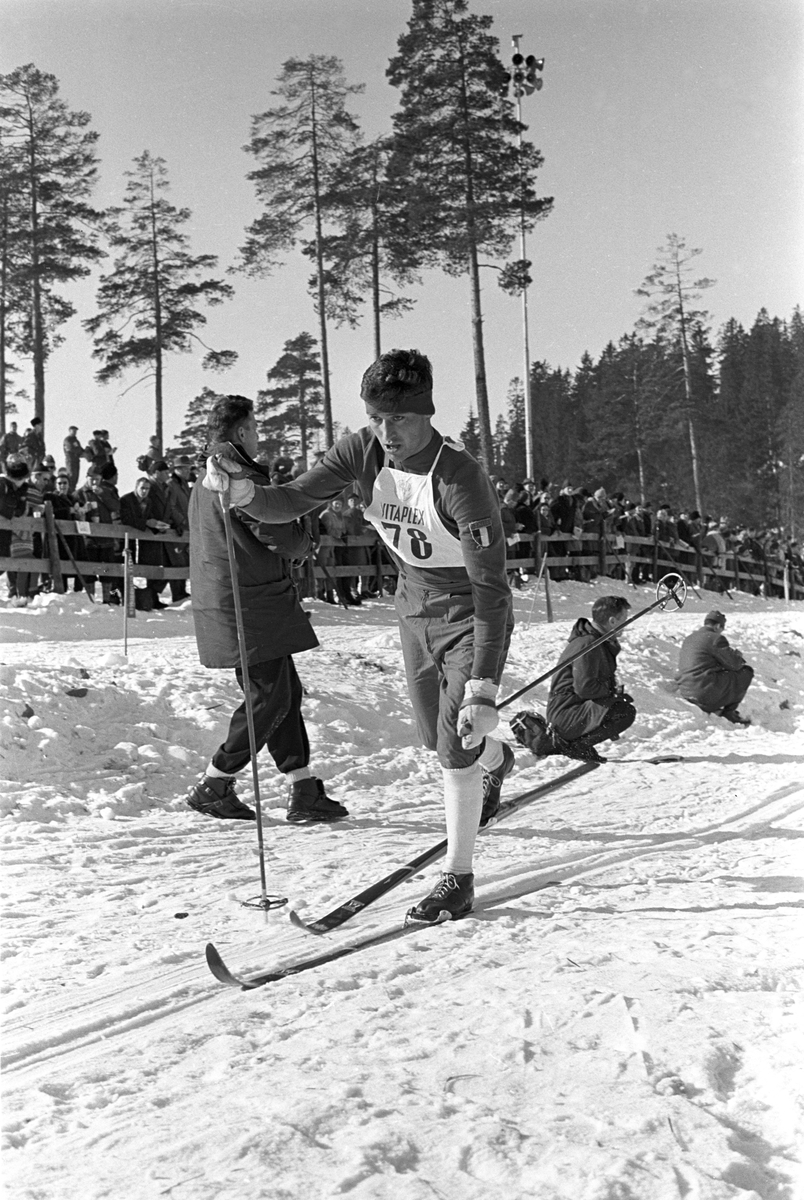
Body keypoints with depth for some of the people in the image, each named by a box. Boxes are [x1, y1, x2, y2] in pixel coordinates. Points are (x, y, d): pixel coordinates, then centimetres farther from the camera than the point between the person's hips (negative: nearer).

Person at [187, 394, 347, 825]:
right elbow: (286, 540, -17)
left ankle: (305, 792, 11)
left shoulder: (205, 480, 18)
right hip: (250, 608, -10)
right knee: (270, 698, -3)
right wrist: (306, 539, 5)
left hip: (220, 603, 10)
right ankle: (213, 787, 5)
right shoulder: (242, 479, -14)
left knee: (285, 693, 10)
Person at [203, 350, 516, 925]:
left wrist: (484, 690, -41)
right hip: (415, 605, 6)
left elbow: (491, 591, -35)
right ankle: (497, 759, 54)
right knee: (436, 738, 18)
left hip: (473, 613, -6)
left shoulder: (461, 481, -33)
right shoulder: (362, 451, -15)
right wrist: (242, 490, -36)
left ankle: (459, 877, 6)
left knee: (456, 746, -11)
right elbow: (292, 502, -13)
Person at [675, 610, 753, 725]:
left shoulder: (688, 639, 17)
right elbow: (734, 664, -3)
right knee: (746, 672, 7)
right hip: (706, 692, -8)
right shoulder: (716, 639, -9)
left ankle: (712, 708, 18)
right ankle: (729, 711, 9)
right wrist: (738, 656, 21)